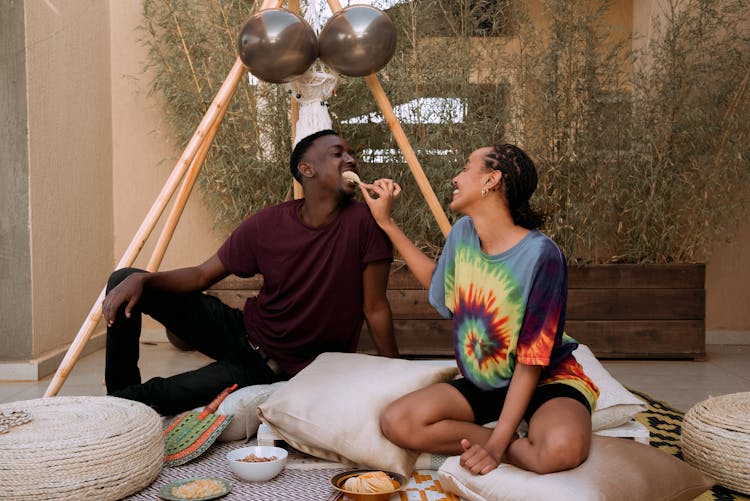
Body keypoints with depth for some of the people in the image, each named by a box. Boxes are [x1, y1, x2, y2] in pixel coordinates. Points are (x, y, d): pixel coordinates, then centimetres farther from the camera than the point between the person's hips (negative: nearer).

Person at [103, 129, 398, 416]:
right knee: (125, 280, -4)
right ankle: (118, 400, 10)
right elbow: (202, 275, -2)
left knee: (156, 397, -24)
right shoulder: (267, 224, -9)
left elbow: (375, 309, -13)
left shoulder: (364, 221, -18)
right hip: (241, 333, 4)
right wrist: (141, 279, -19)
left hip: (284, 369, -4)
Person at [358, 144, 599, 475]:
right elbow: (440, 284, 18)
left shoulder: (540, 254, -23)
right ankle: (517, 446, -12)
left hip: (546, 382, -6)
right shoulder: (463, 232, -3)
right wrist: (386, 221, 13)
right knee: (395, 422, -22)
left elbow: (530, 363, -19)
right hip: (482, 384, 6)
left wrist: (497, 444, -24)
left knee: (561, 449, -40)